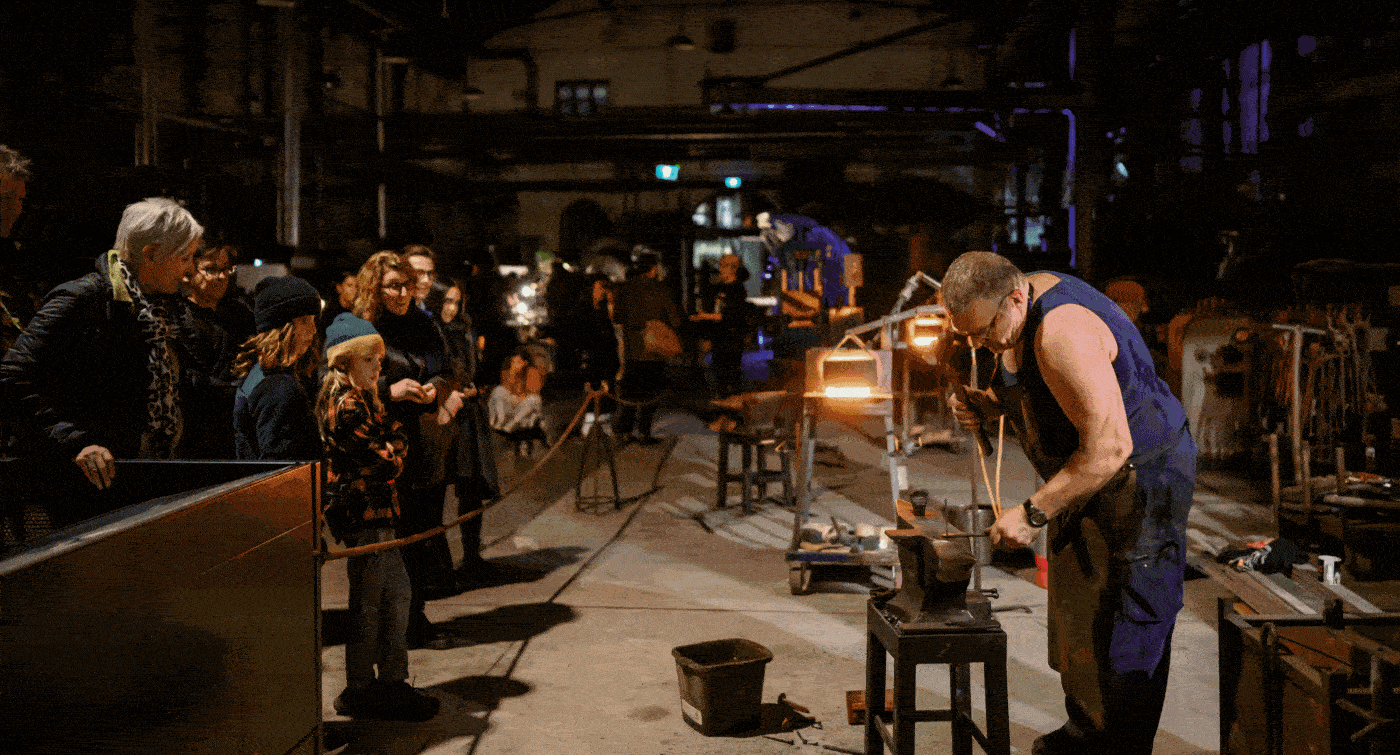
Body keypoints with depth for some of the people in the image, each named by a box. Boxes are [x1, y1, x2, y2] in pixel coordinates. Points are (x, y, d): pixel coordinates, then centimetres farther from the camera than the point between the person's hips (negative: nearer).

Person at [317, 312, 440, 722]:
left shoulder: (361, 400, 15)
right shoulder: (346, 407, -17)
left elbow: (392, 447, 14)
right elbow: (386, 462, -19)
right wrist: (393, 453, 0)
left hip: (376, 512, 10)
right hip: (363, 515, -10)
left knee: (397, 594, 15)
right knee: (367, 605, -1)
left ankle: (392, 682, 24)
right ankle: (357, 693, 10)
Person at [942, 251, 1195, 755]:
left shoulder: (1062, 332, -32)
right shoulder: (1018, 306, -3)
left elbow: (1109, 448, -34)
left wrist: (1033, 513, -30)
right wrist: (987, 405, -5)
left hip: (1141, 478, -10)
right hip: (1086, 473, 10)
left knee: (1129, 623, -4)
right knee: (1073, 607, 18)